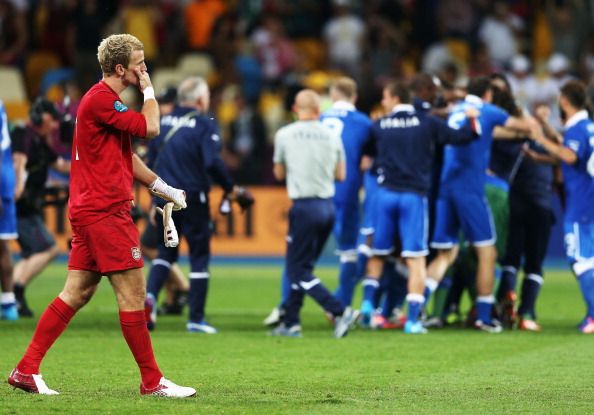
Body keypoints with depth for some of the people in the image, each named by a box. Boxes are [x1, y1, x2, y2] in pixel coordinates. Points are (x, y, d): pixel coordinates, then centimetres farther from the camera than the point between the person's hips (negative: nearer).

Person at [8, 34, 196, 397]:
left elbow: (126, 156, 27)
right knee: (133, 292, -5)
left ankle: (27, 370, 9)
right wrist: (148, 89, -4)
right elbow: (150, 128, -20)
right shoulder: (101, 100, -15)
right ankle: (152, 381, -1)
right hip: (105, 212, -10)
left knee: (77, 293, 9)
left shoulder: (107, 100, 19)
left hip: (91, 211, 10)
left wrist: (164, 189, 25)